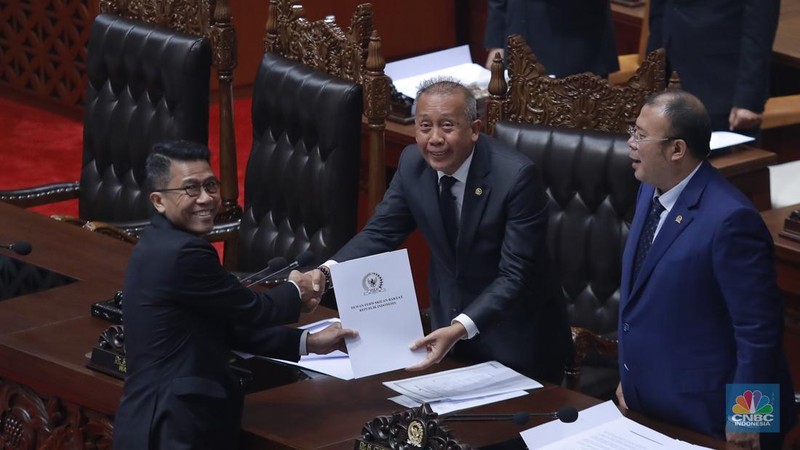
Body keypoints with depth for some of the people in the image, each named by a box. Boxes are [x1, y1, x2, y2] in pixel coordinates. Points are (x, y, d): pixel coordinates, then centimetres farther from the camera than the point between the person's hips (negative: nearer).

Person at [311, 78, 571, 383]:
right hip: (448, 320, 5)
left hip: (515, 337, -5)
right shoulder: (413, 163, -9)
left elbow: (515, 276, -28)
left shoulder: (516, 176, -27)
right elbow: (380, 232, -1)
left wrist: (460, 329, -41)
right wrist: (326, 272, -20)